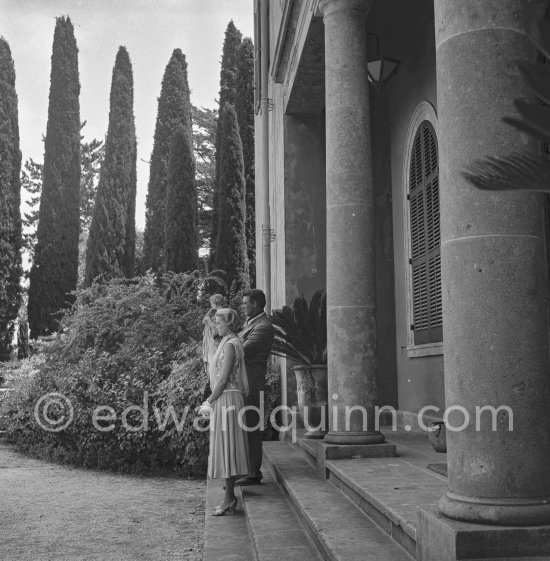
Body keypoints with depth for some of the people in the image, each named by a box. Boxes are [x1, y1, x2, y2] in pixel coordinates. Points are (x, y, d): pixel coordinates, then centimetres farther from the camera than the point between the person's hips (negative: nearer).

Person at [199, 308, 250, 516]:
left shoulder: (231, 345, -13)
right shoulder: (228, 343, 17)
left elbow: (223, 380, -18)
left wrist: (208, 402, -11)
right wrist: (211, 401, 14)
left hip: (227, 399, -10)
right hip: (223, 400, 10)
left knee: (227, 448, -7)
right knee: (224, 449, 11)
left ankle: (229, 498, -3)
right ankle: (230, 496, 15)